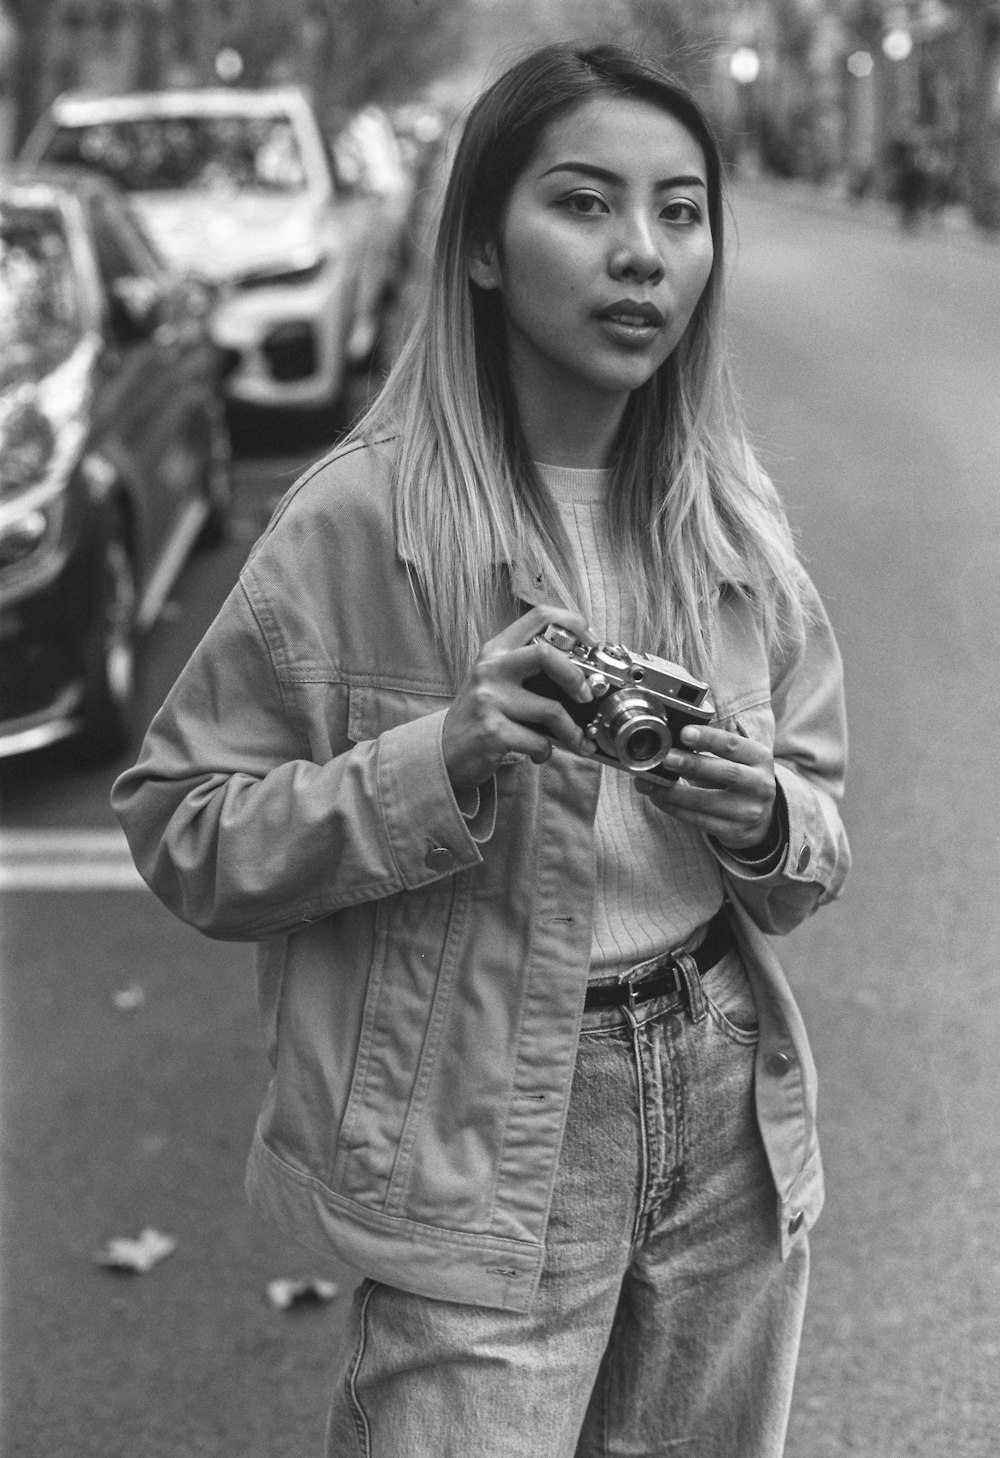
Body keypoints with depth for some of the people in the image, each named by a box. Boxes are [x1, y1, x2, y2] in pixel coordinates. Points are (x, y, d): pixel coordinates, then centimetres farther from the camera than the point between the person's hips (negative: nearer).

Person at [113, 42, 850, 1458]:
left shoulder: (733, 518, 0)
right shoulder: (362, 519, -14)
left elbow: (819, 838, 10)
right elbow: (179, 826, -11)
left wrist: (764, 821, -13)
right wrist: (439, 763, -24)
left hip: (733, 1136, 5)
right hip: (481, 1167, -4)